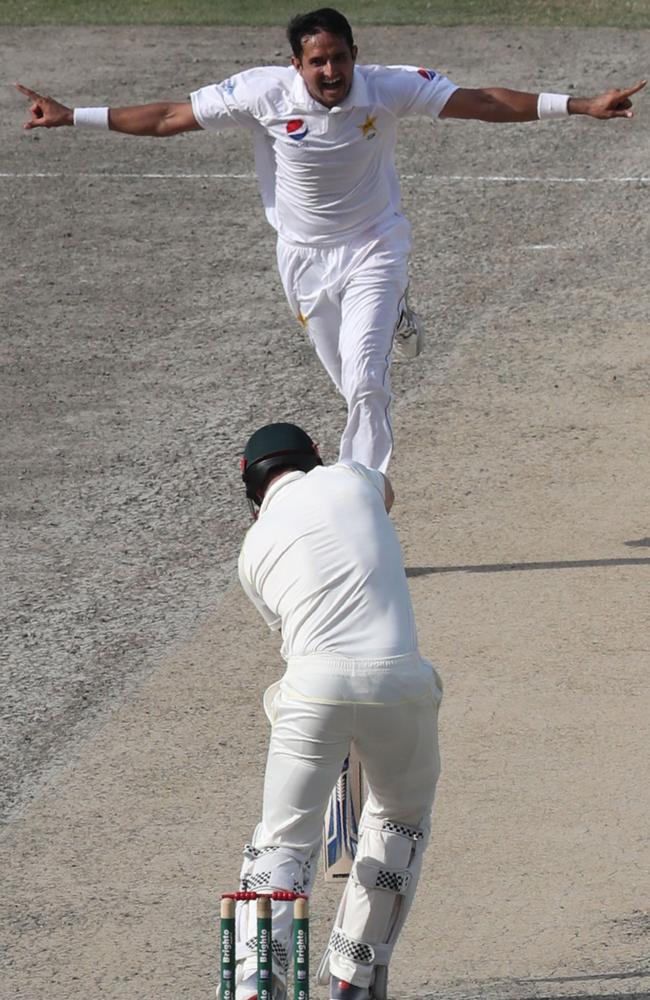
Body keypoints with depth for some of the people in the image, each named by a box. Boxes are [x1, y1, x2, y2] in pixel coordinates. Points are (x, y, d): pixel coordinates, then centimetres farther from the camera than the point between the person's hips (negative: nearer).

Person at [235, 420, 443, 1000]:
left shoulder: (255, 546, 14)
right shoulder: (349, 479, 14)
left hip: (314, 684, 0)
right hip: (398, 678, 0)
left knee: (284, 841, 7)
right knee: (403, 818, 23)